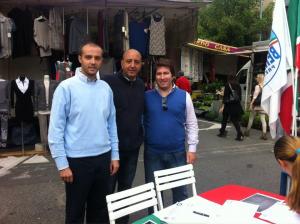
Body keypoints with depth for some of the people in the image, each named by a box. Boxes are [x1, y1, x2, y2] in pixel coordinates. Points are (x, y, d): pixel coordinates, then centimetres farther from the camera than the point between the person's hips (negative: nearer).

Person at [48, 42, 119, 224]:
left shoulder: (106, 88, 4)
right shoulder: (66, 87, -10)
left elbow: (111, 124, 8)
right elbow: (56, 129, -11)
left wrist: (114, 155, 7)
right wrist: (62, 164, -12)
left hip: (103, 157, 4)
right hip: (77, 160, -4)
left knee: (100, 209, 19)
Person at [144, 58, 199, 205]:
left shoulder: (184, 96, -1)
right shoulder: (146, 96, 0)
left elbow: (191, 124, 2)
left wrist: (192, 148, -1)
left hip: (177, 152, 0)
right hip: (152, 153, 0)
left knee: (180, 190, 15)